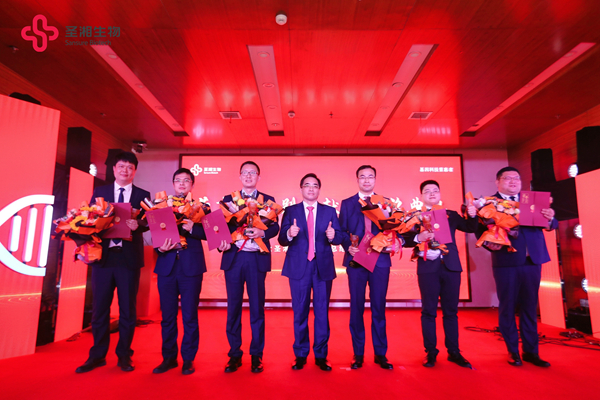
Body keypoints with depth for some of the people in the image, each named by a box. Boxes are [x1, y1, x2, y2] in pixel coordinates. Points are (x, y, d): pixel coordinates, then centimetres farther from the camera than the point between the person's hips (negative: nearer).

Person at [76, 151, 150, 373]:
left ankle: (124, 355, 19)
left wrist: (137, 225, -22)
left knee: (127, 308, 6)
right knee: (99, 307, 9)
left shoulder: (143, 195, 7)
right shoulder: (99, 192, 12)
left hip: (129, 257, -1)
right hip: (103, 255, 2)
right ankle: (97, 355, 23)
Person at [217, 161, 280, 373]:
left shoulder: (268, 200, 9)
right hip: (233, 258, 1)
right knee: (233, 307, 6)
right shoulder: (228, 199, 13)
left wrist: (262, 232, -20)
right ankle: (234, 354, 20)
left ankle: (256, 355, 17)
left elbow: (275, 227, -1)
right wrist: (221, 243, -13)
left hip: (257, 259, -1)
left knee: (257, 308, 4)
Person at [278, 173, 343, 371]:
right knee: (300, 312, 9)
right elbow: (282, 240, -4)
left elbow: (338, 238, -2)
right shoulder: (291, 211, 4)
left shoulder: (329, 211, 7)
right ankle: (300, 355, 22)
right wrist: (290, 234, -25)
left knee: (322, 312, 8)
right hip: (299, 266, 0)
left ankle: (321, 355, 21)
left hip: (323, 266, 1)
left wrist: (332, 236, -24)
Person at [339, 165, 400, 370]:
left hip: (380, 260, 1)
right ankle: (358, 354, 18)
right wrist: (348, 247, -14)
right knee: (356, 307, 6)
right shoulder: (347, 204, 8)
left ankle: (380, 354, 20)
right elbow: (342, 231, 4)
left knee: (379, 308, 7)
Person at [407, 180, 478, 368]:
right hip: (428, 268, -2)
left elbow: (470, 228, 6)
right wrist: (419, 238, -25)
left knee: (451, 311, 9)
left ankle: (453, 352, 20)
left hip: (450, 266, 3)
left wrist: (472, 216, -12)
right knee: (429, 311, 5)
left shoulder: (451, 215, 13)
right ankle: (430, 352, 15)